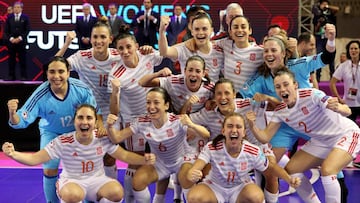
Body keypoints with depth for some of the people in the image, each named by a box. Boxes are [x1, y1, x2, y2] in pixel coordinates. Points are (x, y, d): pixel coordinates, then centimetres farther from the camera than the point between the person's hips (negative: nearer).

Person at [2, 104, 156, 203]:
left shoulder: (103, 140, -10)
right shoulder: (62, 142, -17)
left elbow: (124, 155, -1)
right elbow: (35, 158, -18)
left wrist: (144, 160, -19)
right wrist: (13, 154, -36)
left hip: (97, 180, 3)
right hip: (71, 181, -2)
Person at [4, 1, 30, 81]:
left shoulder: (25, 17, 2)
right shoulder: (9, 17, 7)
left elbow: (27, 30, -2)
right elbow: (6, 30, 6)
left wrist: (20, 38, -10)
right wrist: (11, 38, -8)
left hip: (21, 41, -2)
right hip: (11, 41, 2)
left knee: (22, 59, -2)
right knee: (11, 59, 3)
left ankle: (23, 76, 1)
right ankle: (11, 76, 7)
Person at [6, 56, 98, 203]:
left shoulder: (82, 89, -30)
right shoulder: (40, 96, -33)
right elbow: (22, 121, -31)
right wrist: (13, 114, -52)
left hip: (77, 132, 1)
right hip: (51, 133, -1)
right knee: (49, 170, -4)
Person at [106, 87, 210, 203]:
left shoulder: (177, 121, -28)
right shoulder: (142, 122, -18)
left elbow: (206, 135, -35)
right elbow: (116, 138, -14)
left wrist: (191, 125, -56)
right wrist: (110, 126, -37)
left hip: (182, 159, -3)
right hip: (159, 162, 3)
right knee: (137, 181, -19)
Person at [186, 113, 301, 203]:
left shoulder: (254, 152, -19)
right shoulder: (211, 148, -24)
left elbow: (271, 168, -2)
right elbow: (194, 170, -34)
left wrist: (289, 179, -20)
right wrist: (192, 175, -60)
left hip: (241, 186, 0)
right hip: (215, 186, 0)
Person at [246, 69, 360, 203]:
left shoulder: (312, 95, -28)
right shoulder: (280, 111, -9)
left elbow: (347, 111, -37)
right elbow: (265, 137, -9)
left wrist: (338, 108, -60)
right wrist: (252, 126, -29)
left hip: (346, 134, -7)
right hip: (321, 141, 7)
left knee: (327, 170, -31)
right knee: (291, 170, 0)